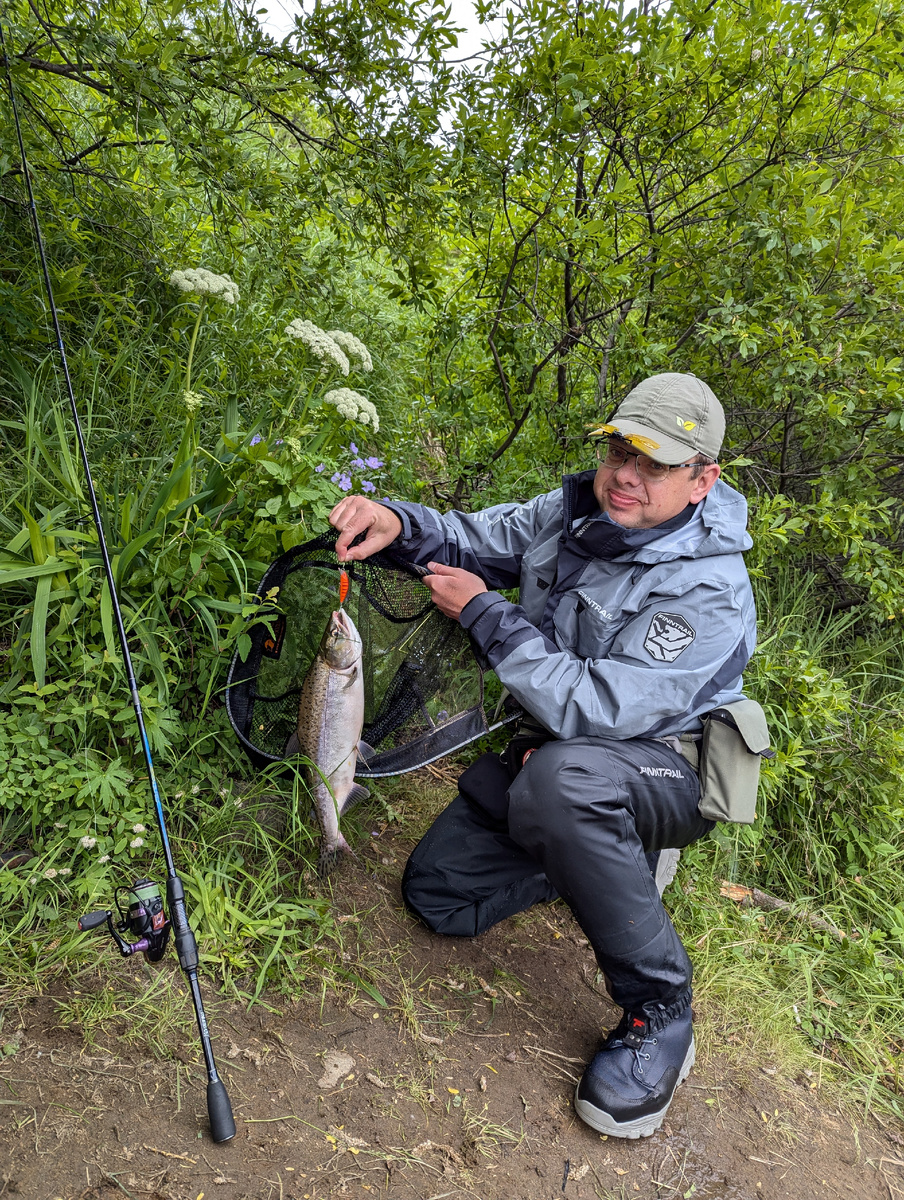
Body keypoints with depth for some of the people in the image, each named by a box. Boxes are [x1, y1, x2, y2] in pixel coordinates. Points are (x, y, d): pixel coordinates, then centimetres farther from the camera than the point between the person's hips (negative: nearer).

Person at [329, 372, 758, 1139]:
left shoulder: (710, 592, -26)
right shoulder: (571, 514, -5)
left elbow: (596, 710, -31)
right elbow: (474, 540, 7)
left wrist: (483, 614, -25)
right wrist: (400, 524, -16)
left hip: (661, 768, -6)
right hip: (551, 748, 7)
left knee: (561, 779, -42)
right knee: (435, 895, 3)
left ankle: (660, 1011, -19)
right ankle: (604, 855, 21)